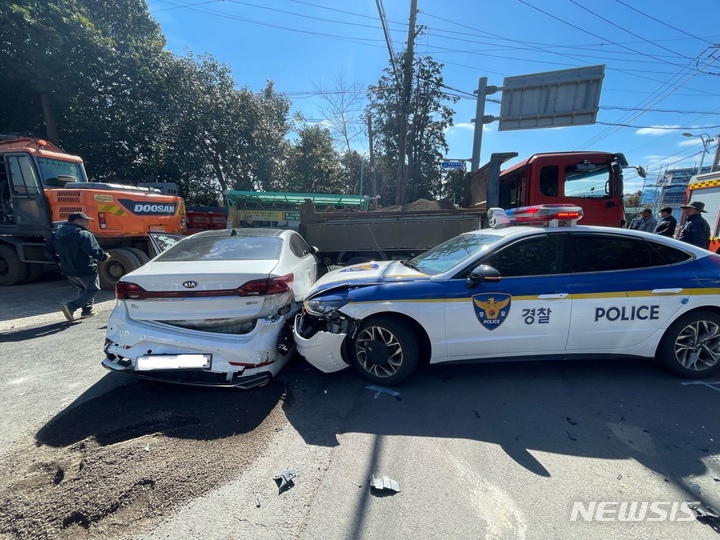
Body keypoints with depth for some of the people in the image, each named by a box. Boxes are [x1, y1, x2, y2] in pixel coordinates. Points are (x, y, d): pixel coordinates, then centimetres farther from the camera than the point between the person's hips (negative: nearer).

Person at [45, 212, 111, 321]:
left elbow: (48, 249, 16)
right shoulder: (84, 234, -19)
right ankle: (70, 307, -7)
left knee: (83, 289, 24)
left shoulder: (57, 234, 9)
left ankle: (87, 310, 26)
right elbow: (94, 251, -27)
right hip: (85, 270, -8)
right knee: (93, 290, 6)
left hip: (68, 270, 9)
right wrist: (104, 256, -11)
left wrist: (60, 259, 23)